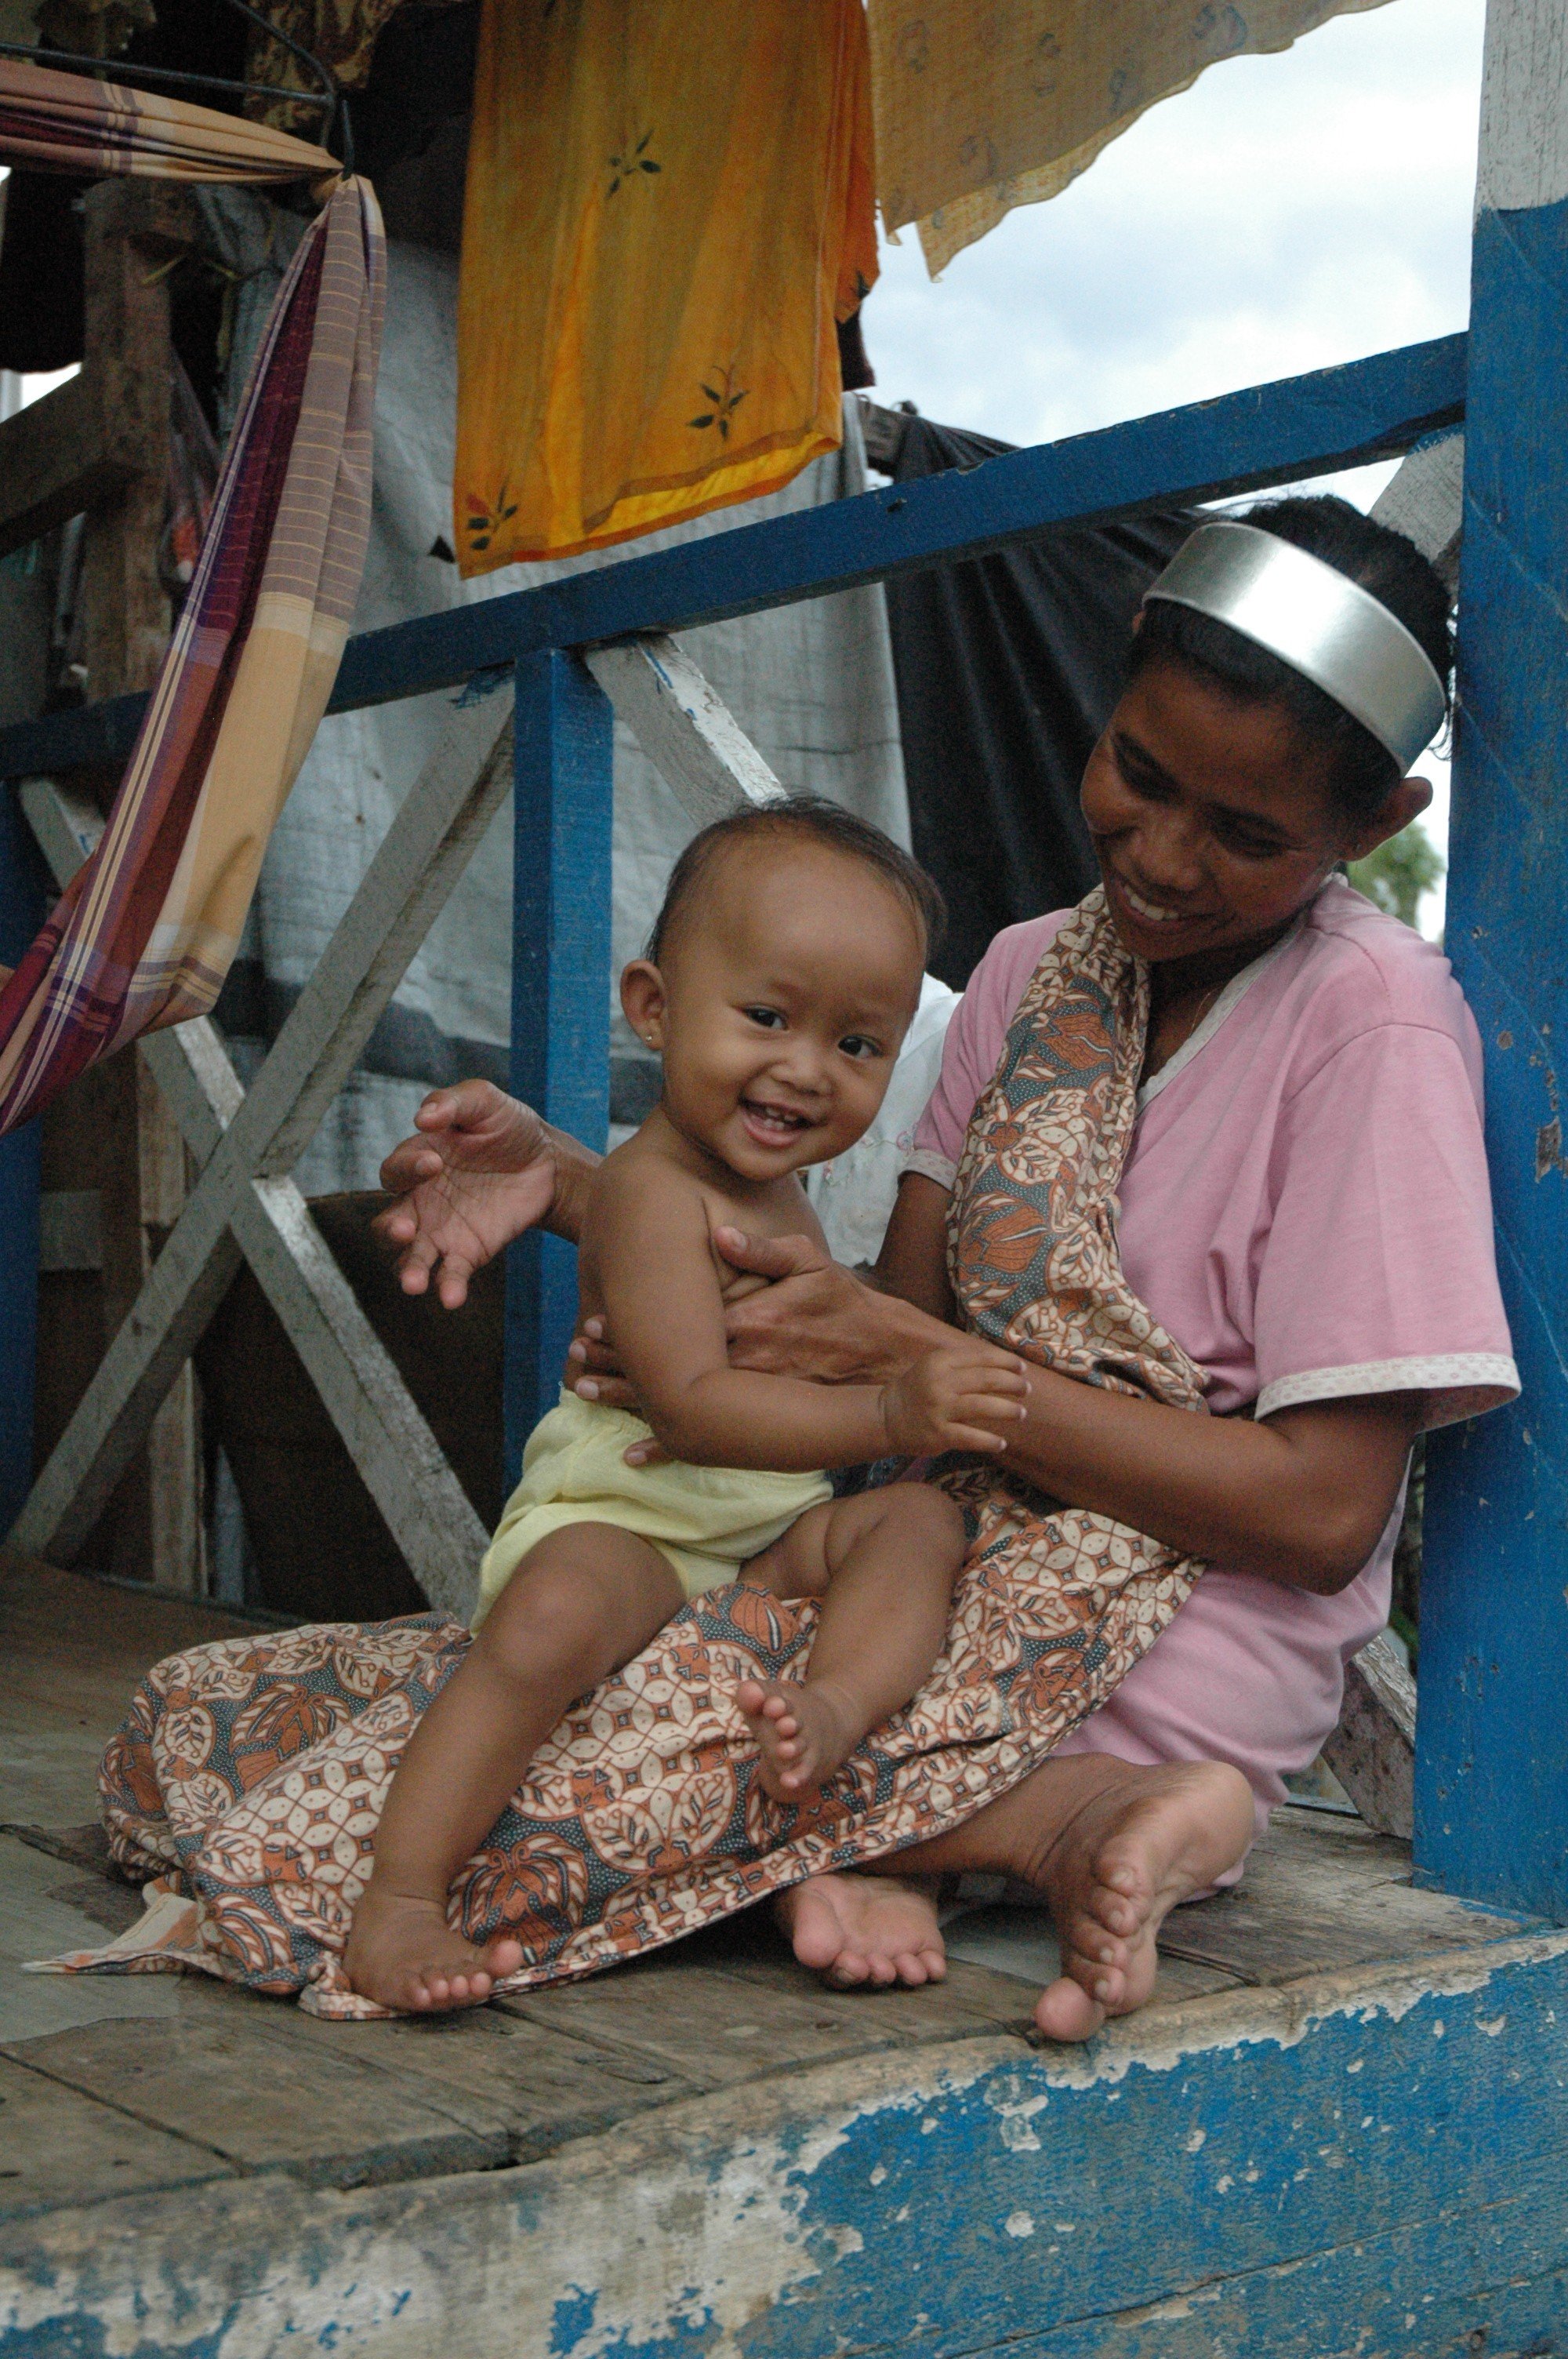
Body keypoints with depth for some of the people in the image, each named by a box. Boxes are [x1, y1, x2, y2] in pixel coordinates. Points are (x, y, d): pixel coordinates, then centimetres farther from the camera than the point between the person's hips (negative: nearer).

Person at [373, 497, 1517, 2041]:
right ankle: (1054, 1817, -14)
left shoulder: (1372, 1016, -12)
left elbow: (1323, 1510, -18)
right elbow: (897, 1310, 4)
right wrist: (567, 1184, -8)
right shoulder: (1034, 969, 9)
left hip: (1174, 1666, -9)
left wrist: (903, 1359, -24)